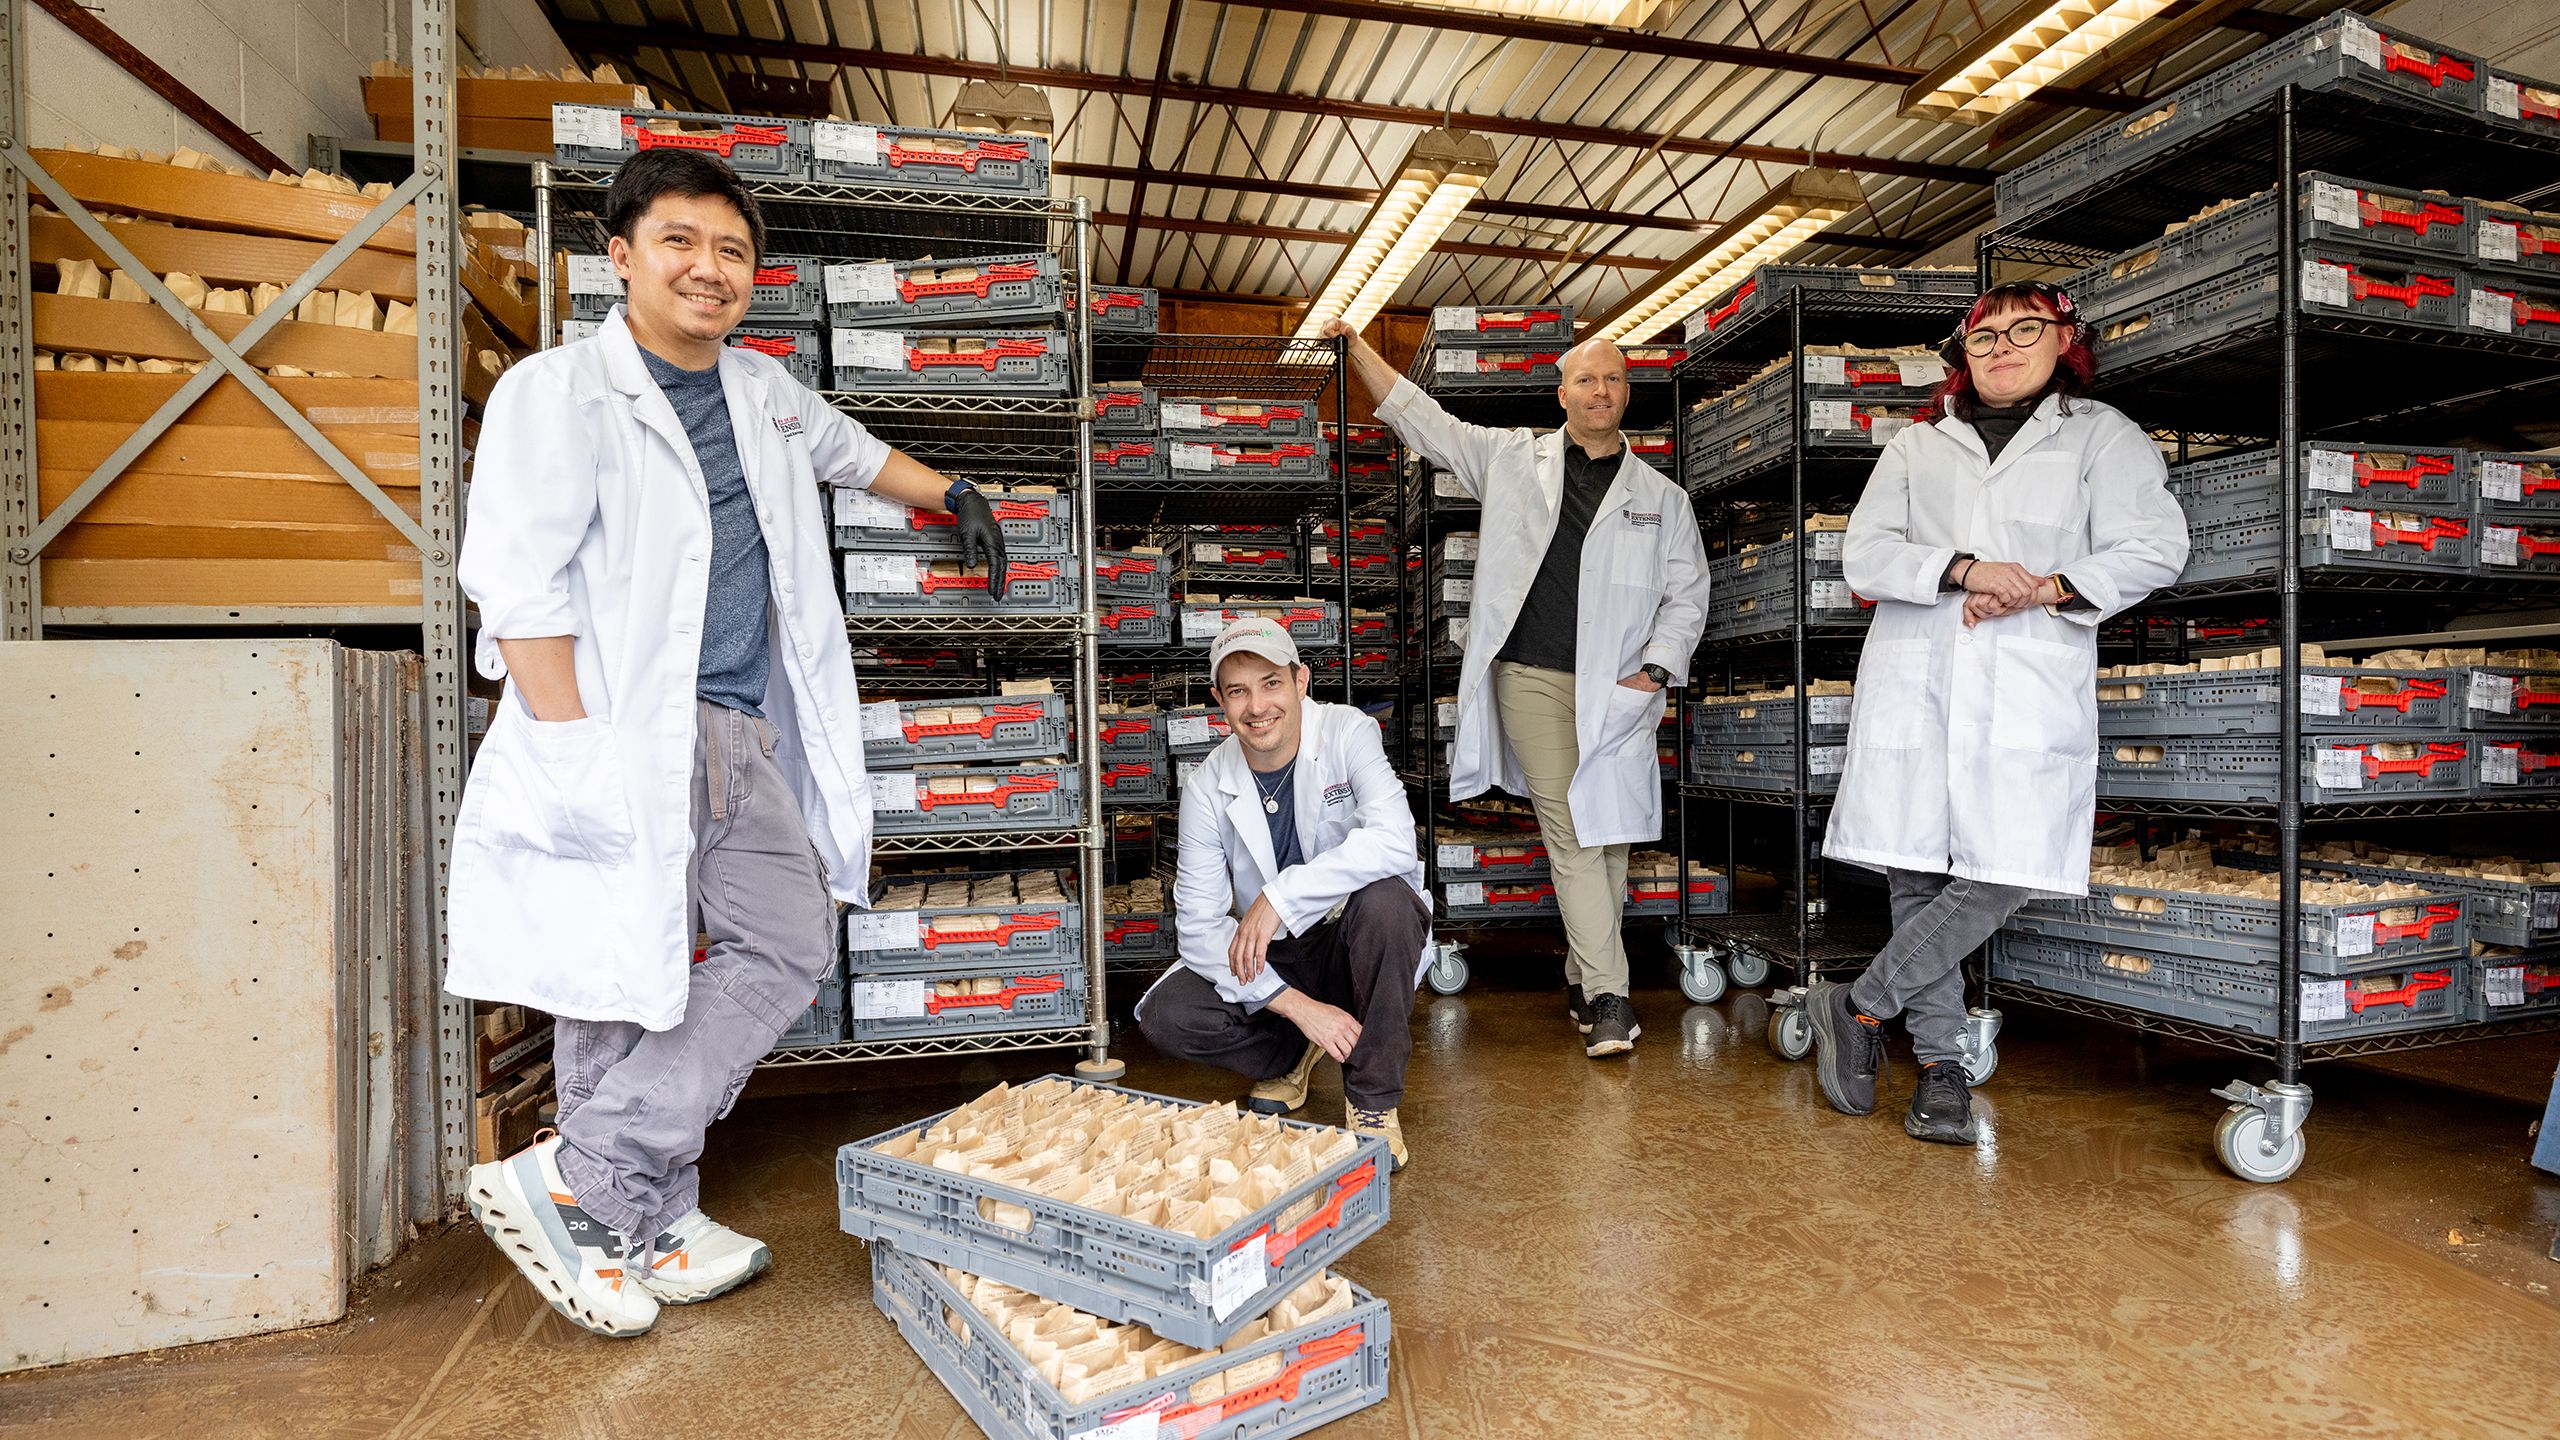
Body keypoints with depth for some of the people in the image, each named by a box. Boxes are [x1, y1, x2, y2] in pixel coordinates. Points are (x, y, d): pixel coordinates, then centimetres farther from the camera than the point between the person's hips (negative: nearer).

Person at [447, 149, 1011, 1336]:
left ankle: (608, 1200, 16)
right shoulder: (559, 391, -4)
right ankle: (654, 1223, 12)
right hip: (623, 734, -7)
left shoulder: (763, 393, 17)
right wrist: (576, 751, -18)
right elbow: (516, 588, -12)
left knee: (788, 945, 6)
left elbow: (855, 451, 38)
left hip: (742, 735, 7)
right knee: (620, 985, -2)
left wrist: (955, 500, 46)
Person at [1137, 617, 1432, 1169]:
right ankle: (1292, 1054, 12)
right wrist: (1297, 1006, -23)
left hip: (1356, 945, -2)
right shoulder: (1207, 789, -11)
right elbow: (1199, 925, -14)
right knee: (1164, 1017, -19)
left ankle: (1374, 1100, -14)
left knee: (1384, 897, -35)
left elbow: (1395, 842, -32)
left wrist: (1279, 898, -36)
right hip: (1272, 961, 2)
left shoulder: (1347, 733, -16)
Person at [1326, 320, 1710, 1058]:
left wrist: (1655, 668, -2)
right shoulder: (1512, 458, 11)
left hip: (1615, 692, 2)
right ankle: (1609, 997, -2)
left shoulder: (1661, 496, 13)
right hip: (1532, 679, -2)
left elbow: (1687, 594, 12)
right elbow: (1419, 417, 15)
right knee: (1570, 836, -7)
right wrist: (1357, 346, 14)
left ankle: (1581, 977, 23)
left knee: (1609, 837, 6)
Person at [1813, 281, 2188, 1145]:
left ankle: (1859, 1007, 2)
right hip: (1913, 683, 1)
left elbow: (2152, 549, 3)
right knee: (1916, 874, -1)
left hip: (2030, 689, -1)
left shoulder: (2103, 436, 15)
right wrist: (1964, 570, -11)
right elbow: (1864, 552, 4)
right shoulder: (1916, 447, 19)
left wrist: (2042, 591, -11)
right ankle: (1941, 1066, 10)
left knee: (2006, 873, -13)